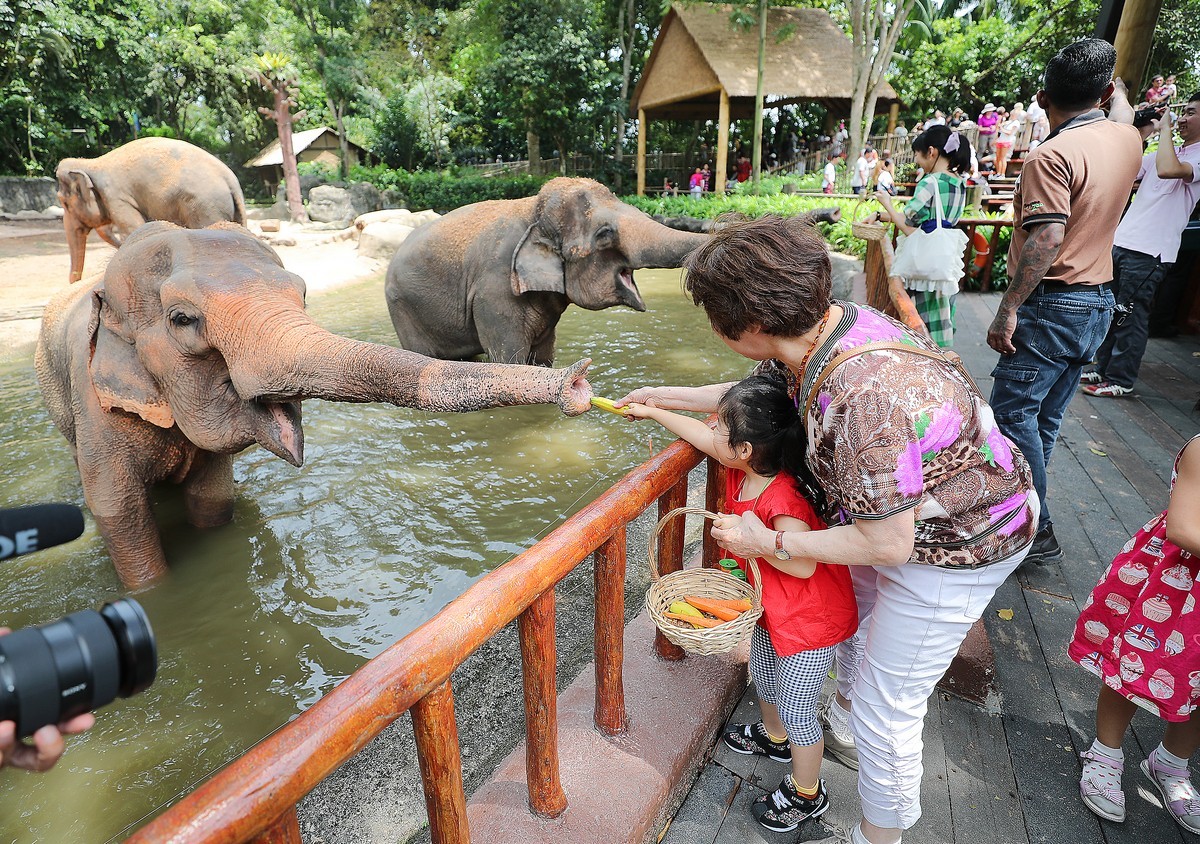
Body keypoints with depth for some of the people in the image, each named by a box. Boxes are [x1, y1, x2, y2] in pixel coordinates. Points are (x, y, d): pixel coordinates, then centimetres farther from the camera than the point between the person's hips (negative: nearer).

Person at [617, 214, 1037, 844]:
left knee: (886, 706, 5)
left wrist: (769, 542, -20)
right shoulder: (822, 323, -14)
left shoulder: (865, 398, -42)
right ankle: (845, 726, 60)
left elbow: (887, 545, -32)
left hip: (954, 548, -9)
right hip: (903, 511, 9)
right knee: (852, 604, 31)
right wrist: (667, 397, 14)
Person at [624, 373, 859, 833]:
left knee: (795, 708, 9)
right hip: (771, 608, 9)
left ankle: (806, 794, 35)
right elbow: (701, 434, 2)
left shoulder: (782, 501, -37)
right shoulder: (743, 471, -11)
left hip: (812, 621, -9)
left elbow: (804, 564, -35)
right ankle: (774, 737, 59)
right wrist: (651, 410, 8)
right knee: (763, 678, 29)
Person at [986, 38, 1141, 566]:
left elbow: (1047, 239, -24)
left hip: (1052, 304, -9)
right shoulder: (1127, 140, 9)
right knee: (1044, 418, 15)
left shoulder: (1053, 155, -16)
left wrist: (1007, 310, -22)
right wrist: (1118, 91, 54)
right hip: (1098, 303, 9)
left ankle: (1035, 531, 1)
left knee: (1012, 413, -4)